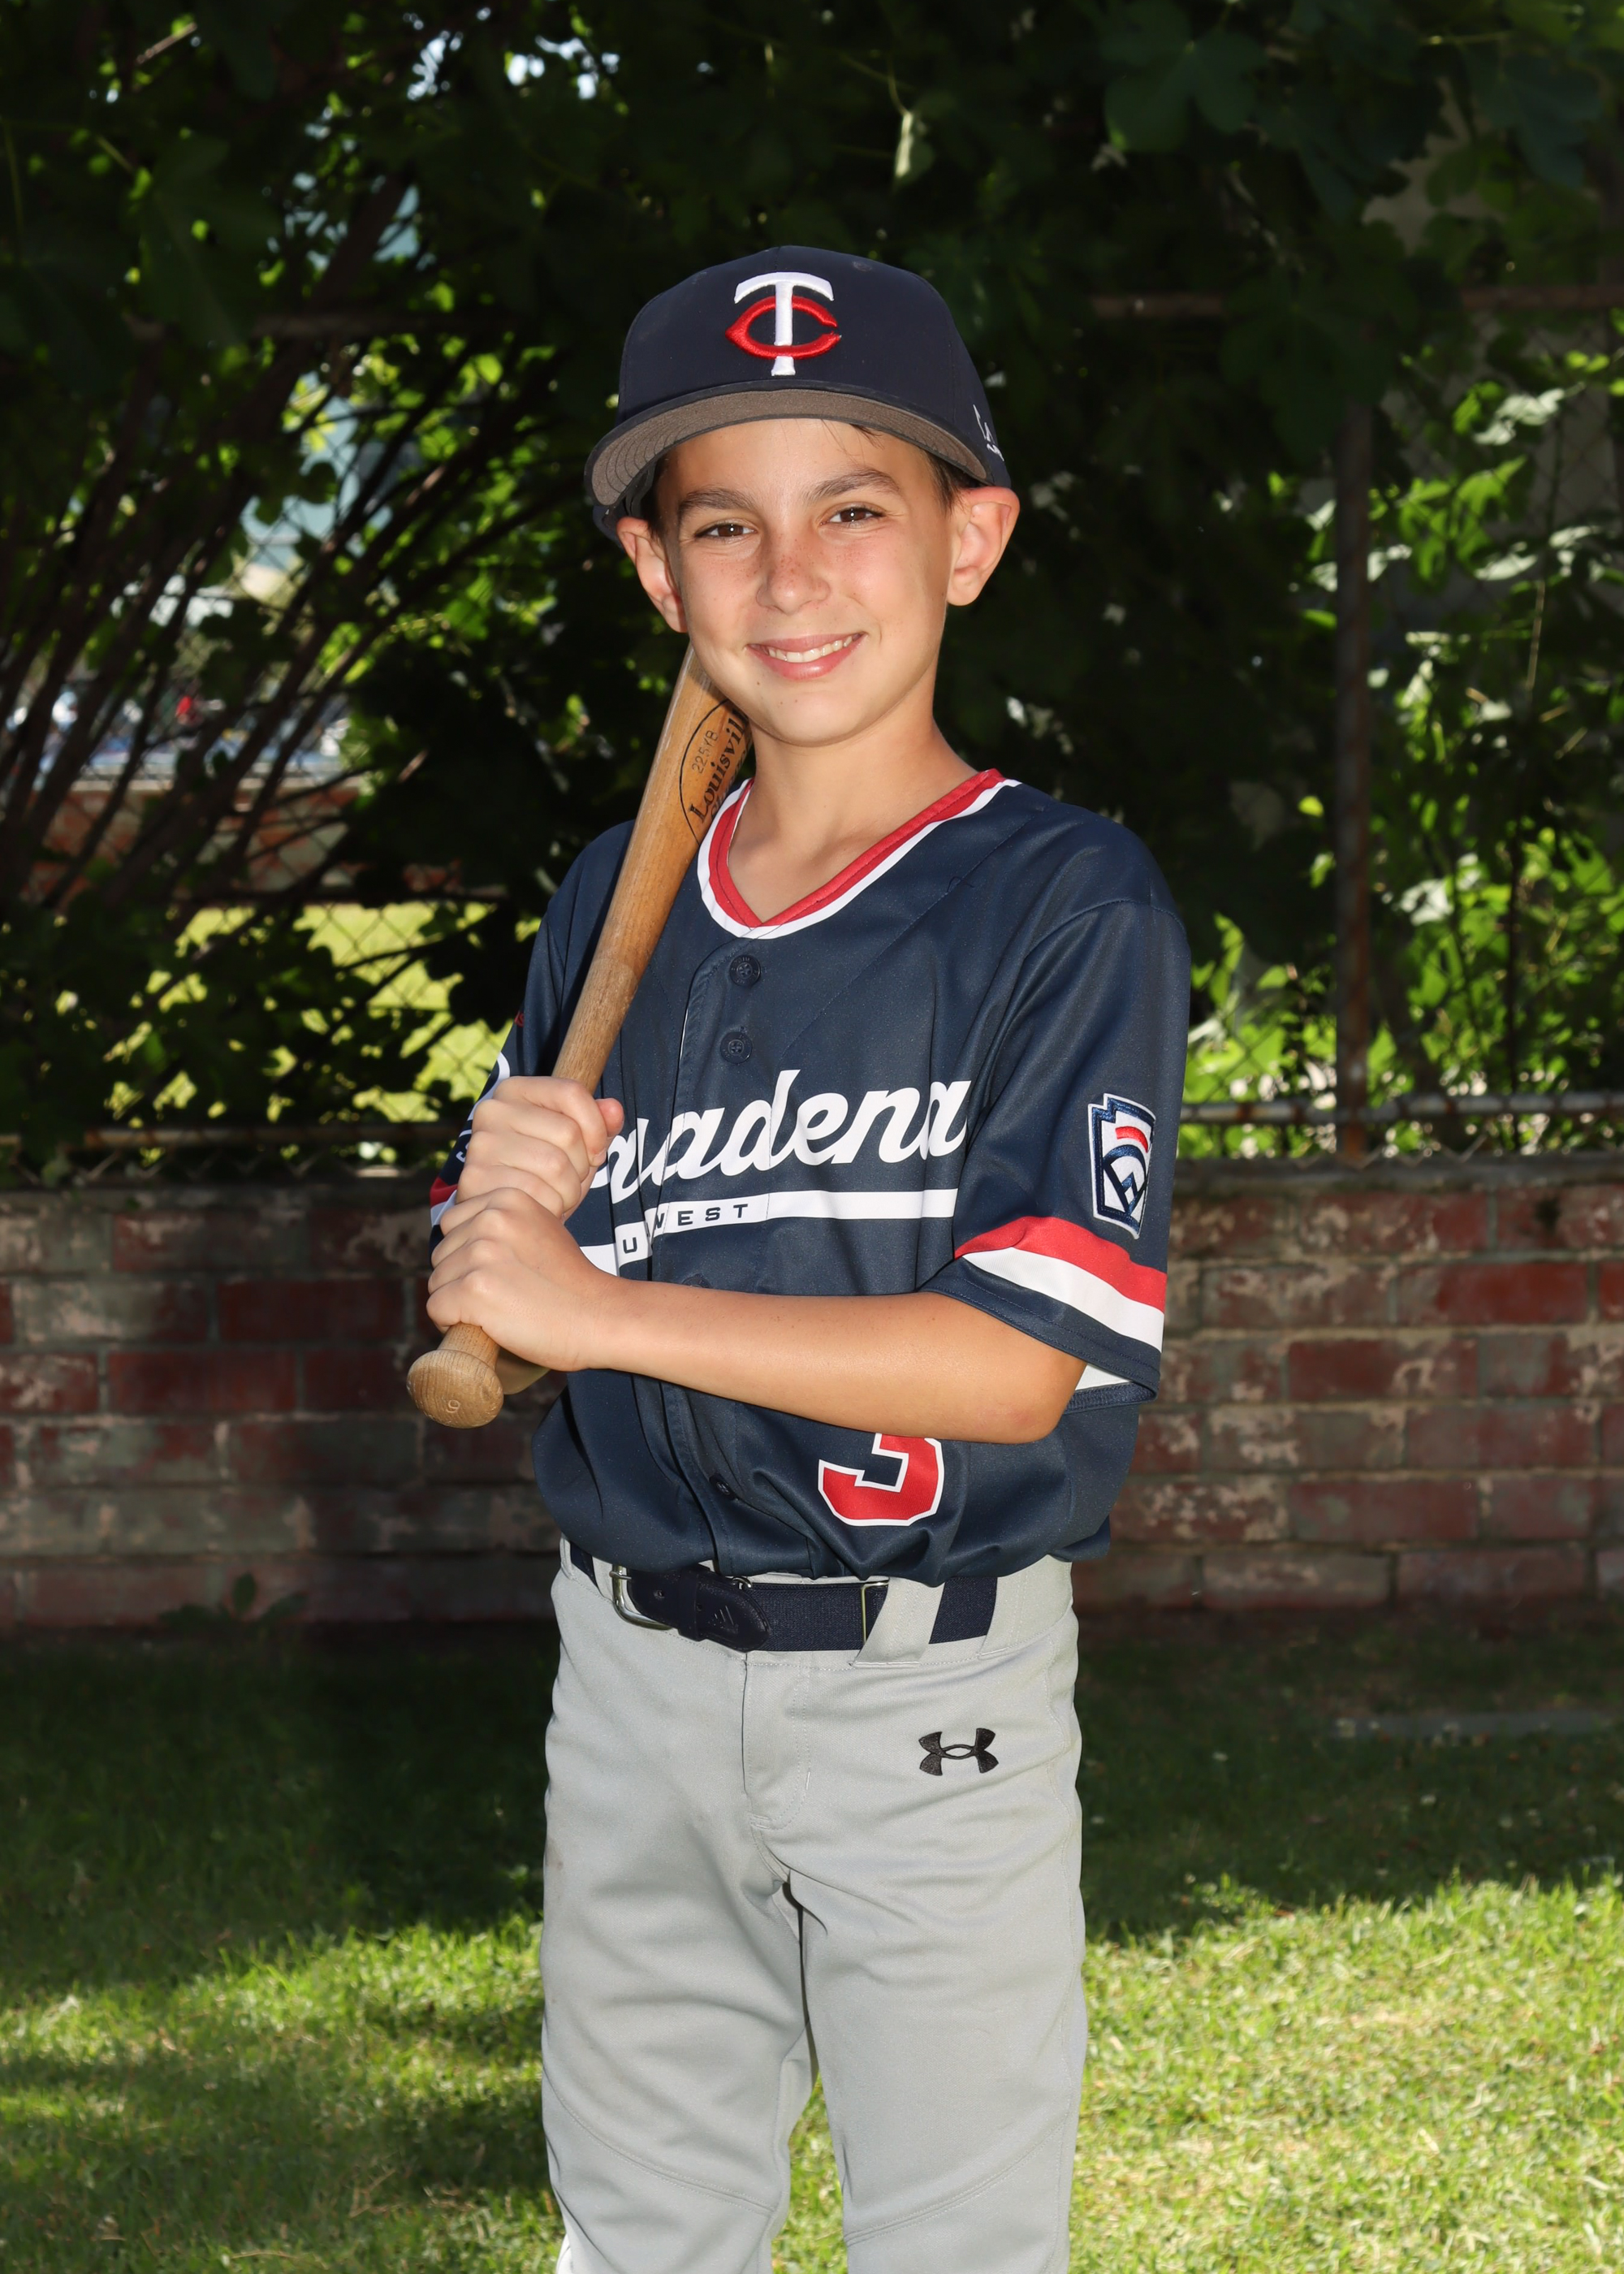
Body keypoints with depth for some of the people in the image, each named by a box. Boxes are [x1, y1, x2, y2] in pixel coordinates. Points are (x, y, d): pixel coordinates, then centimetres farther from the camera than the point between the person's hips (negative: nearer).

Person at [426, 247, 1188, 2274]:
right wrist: (501, 1198, -11)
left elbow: (1017, 1357, -19)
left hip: (926, 1684, -5)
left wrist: (599, 1306, -17)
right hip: (631, 1655, 5)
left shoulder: (1065, 901, -10)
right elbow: (491, 1333, 13)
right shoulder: (610, 907, 8)